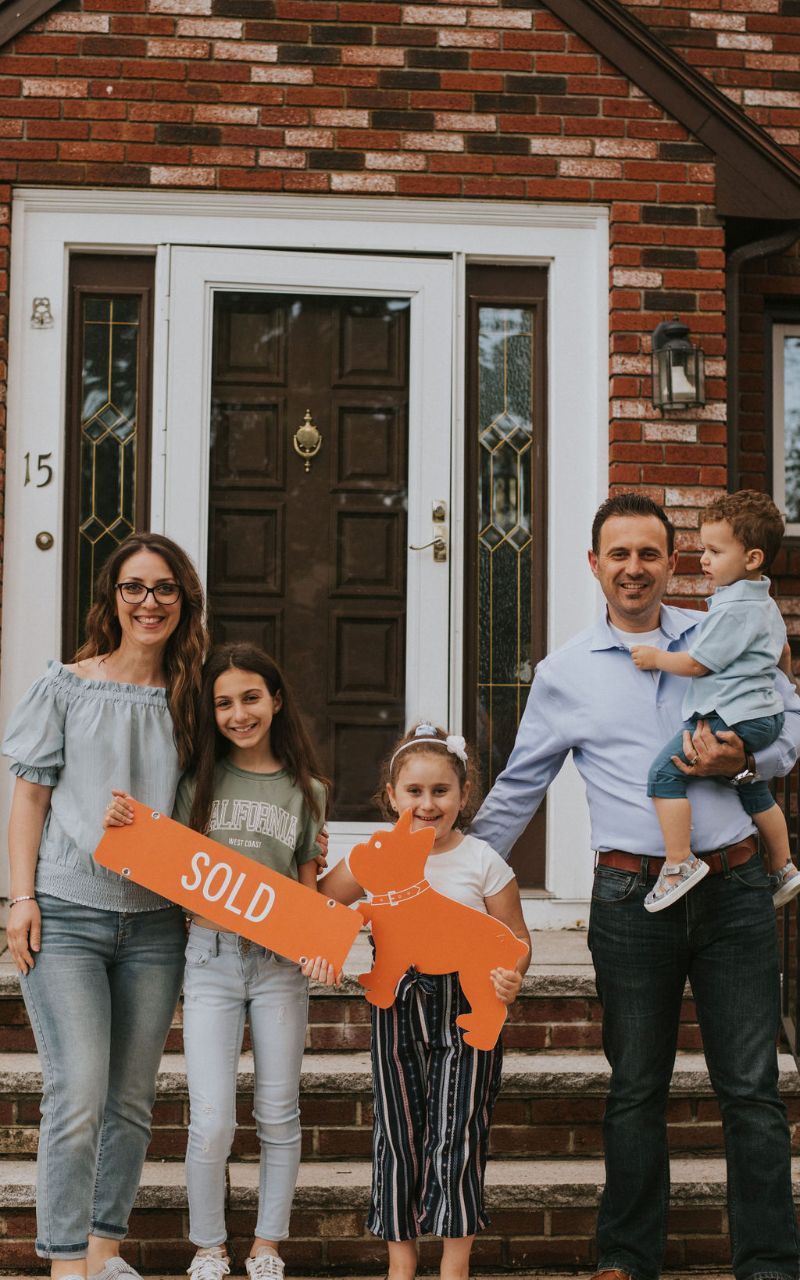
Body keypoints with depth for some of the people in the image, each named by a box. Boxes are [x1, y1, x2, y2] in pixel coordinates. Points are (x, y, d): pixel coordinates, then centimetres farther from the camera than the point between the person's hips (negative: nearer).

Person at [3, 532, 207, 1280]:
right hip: (67, 916, -3)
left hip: (154, 922, 4)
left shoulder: (187, 698, 8)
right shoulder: (66, 687, 0)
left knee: (131, 1099, 9)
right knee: (78, 1095, -11)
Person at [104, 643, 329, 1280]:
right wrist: (124, 829, -10)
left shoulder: (306, 790, 6)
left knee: (278, 1114, 8)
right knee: (212, 1121, -5)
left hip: (281, 963, 1)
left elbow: (310, 889, 9)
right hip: (211, 957, -1)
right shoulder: (198, 781, 4)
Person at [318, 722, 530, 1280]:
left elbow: (516, 939, 1)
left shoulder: (483, 862, -4)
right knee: (398, 1136, 8)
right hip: (398, 1009, 2)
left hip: (467, 1010, -2)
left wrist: (510, 977, -19)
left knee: (455, 1136, -2)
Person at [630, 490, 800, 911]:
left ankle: (679, 863, -19)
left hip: (731, 717, -11)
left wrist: (656, 658, -2)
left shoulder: (732, 610, -18)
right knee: (753, 790, 25)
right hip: (764, 715, 11)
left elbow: (696, 664, -15)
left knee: (665, 770, -16)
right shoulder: (765, 604, 14)